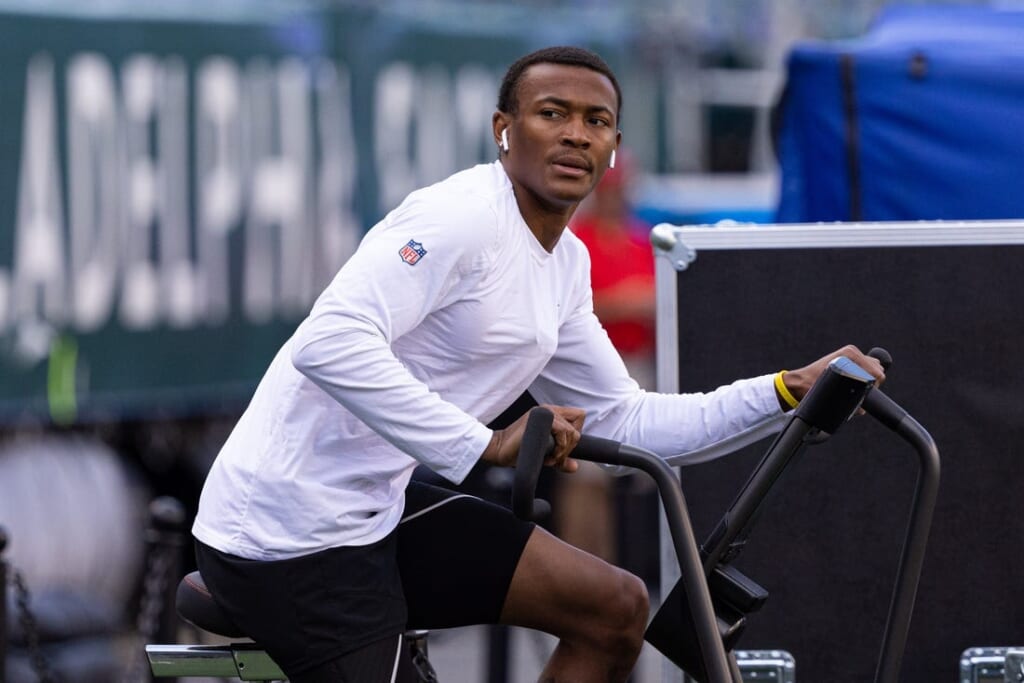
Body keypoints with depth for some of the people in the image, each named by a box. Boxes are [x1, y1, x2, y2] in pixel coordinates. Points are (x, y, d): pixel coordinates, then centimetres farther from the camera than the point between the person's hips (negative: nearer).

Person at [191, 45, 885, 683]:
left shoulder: (565, 263, 11)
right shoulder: (462, 217, -19)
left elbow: (622, 421, 20)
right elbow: (331, 345, -32)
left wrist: (787, 391, 12)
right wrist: (485, 446, -32)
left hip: (378, 510, 10)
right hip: (293, 532, -10)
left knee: (616, 609, 8)